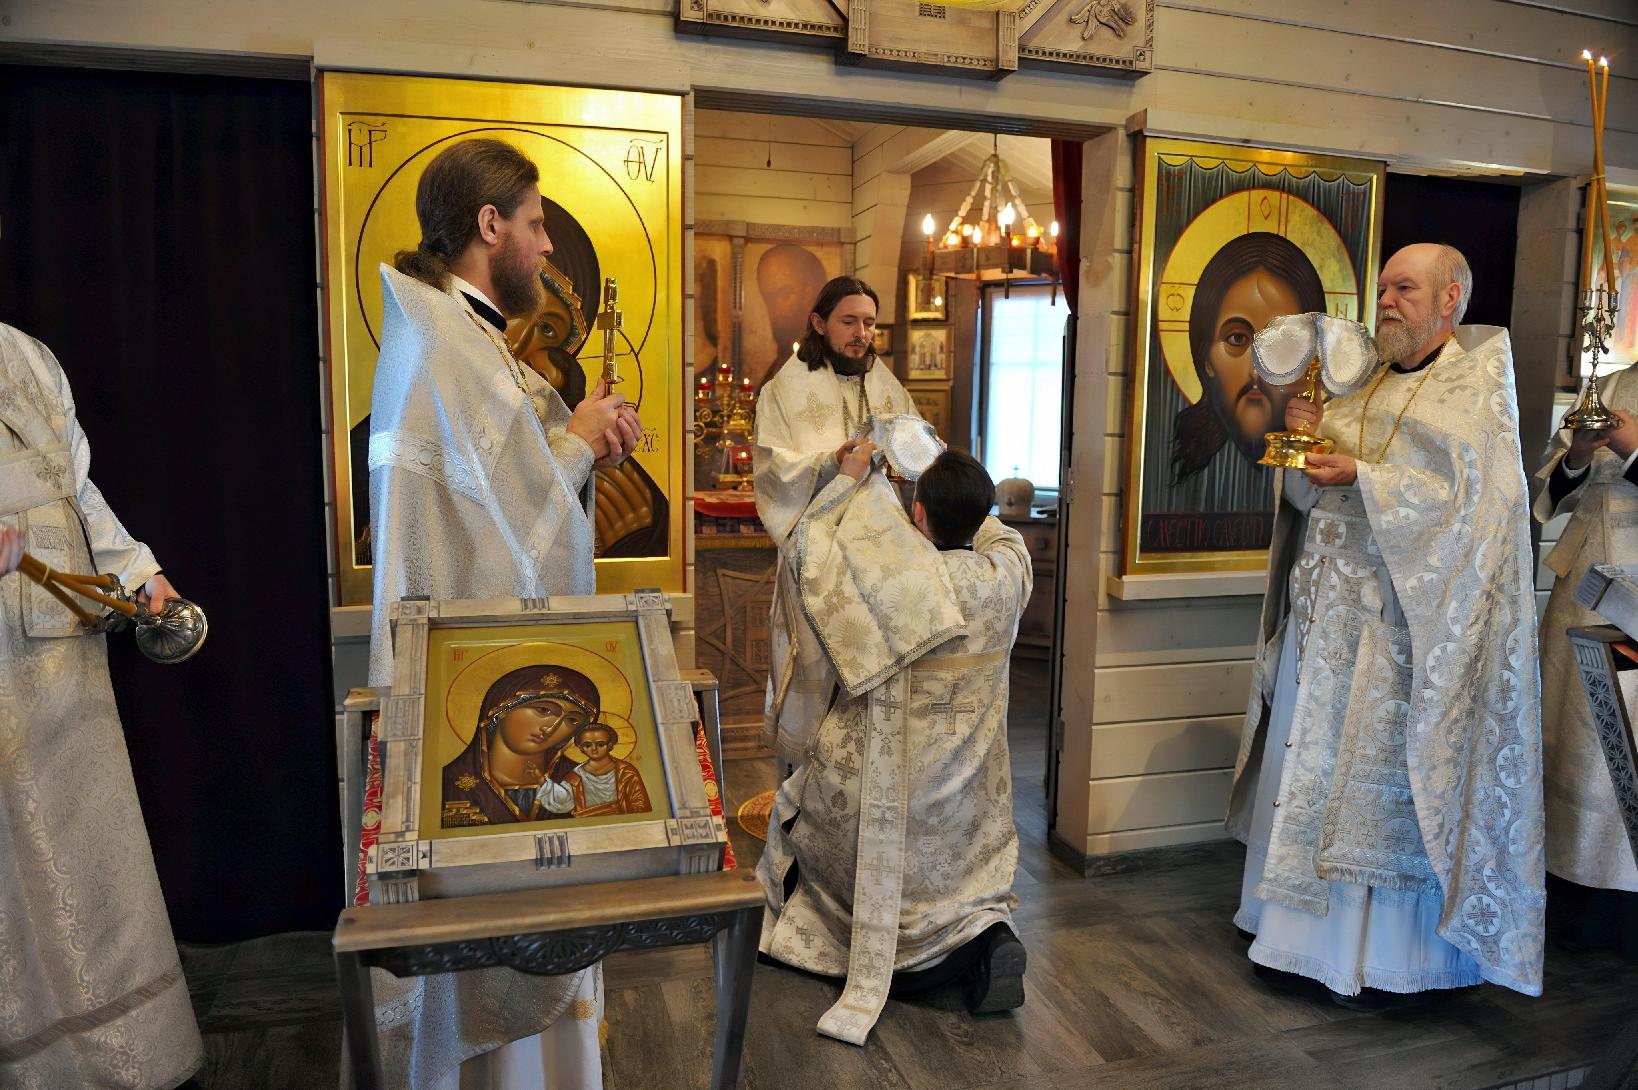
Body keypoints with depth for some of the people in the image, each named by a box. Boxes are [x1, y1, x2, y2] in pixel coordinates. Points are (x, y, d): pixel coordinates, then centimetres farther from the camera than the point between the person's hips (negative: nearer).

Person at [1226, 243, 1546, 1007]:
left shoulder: (1477, 384, -1)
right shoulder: (1359, 381, 14)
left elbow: (1469, 494, -13)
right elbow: (1307, 494, 13)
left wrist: (1362, 477, -20)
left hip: (1403, 621, -5)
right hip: (1325, 613, 6)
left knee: (1385, 782, 0)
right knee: (1310, 770, 9)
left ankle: (1380, 955, 13)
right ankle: (1301, 934, 22)